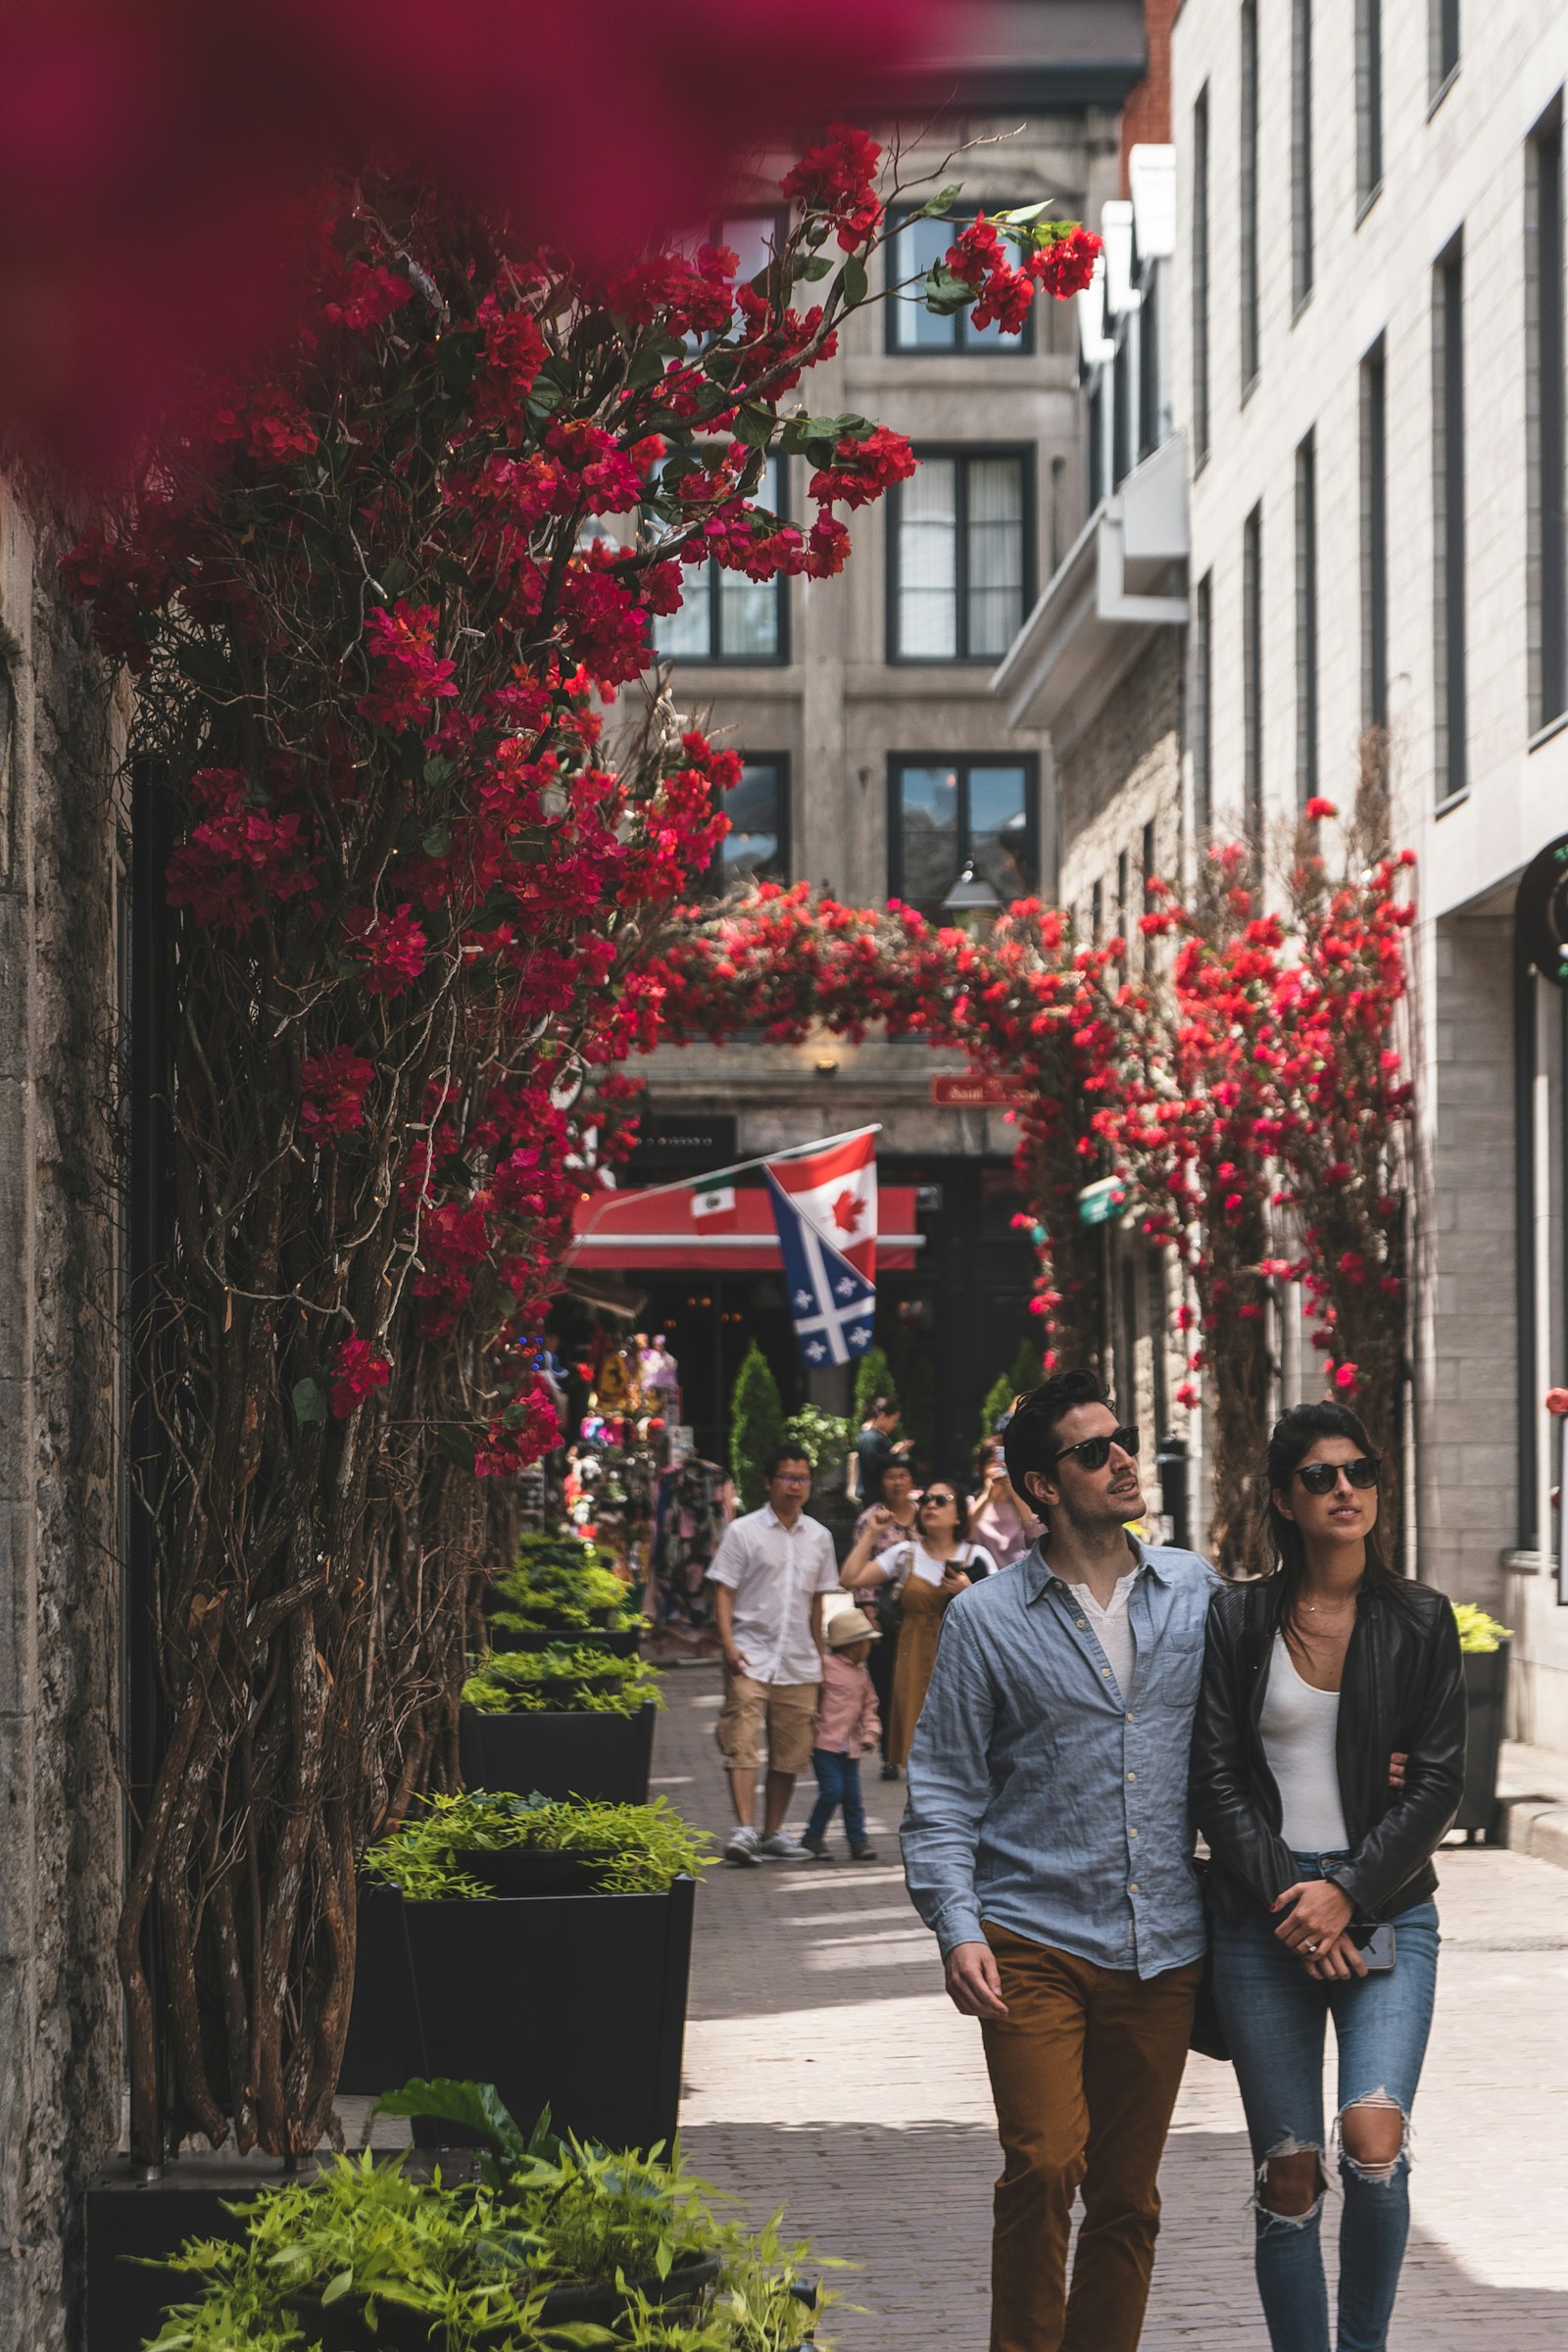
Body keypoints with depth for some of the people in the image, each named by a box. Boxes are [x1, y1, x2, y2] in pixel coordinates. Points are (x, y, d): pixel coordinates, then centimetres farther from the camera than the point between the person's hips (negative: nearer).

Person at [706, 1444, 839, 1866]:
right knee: (743, 1744, -15)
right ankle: (744, 1831, -21)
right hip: (751, 1654, -4)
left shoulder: (819, 1537, 13)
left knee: (790, 1753, 6)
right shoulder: (743, 1532, 0)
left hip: (800, 1662, 4)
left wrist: (820, 1657, 17)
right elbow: (724, 1590, -2)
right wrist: (728, 1642, -15)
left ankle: (773, 1834, 15)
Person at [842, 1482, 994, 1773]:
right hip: (916, 1666, 2)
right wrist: (871, 1533, 5)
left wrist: (969, 1591, -14)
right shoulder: (905, 1554, 10)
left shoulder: (976, 1557, 6)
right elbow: (850, 1578, 4)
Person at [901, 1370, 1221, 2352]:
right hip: (1036, 1940, -3)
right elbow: (943, 1792, 2)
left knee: (1127, 2196, 8)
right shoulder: (986, 1619, 1)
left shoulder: (1195, 1590, 8)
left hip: (1164, 1947, 3)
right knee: (1044, 2167, -16)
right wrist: (957, 1928, -9)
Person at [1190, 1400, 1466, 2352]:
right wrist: (1288, 1898, -9)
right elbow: (1217, 1777, 2)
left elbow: (1439, 1781, 0)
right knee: (1289, 2175, -1)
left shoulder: (1421, 1621, 4)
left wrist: (1348, 1894, -10)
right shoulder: (1239, 1620, 4)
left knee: (1376, 2141, -17)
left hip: (1387, 1912, 0)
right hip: (1263, 1918, 1)